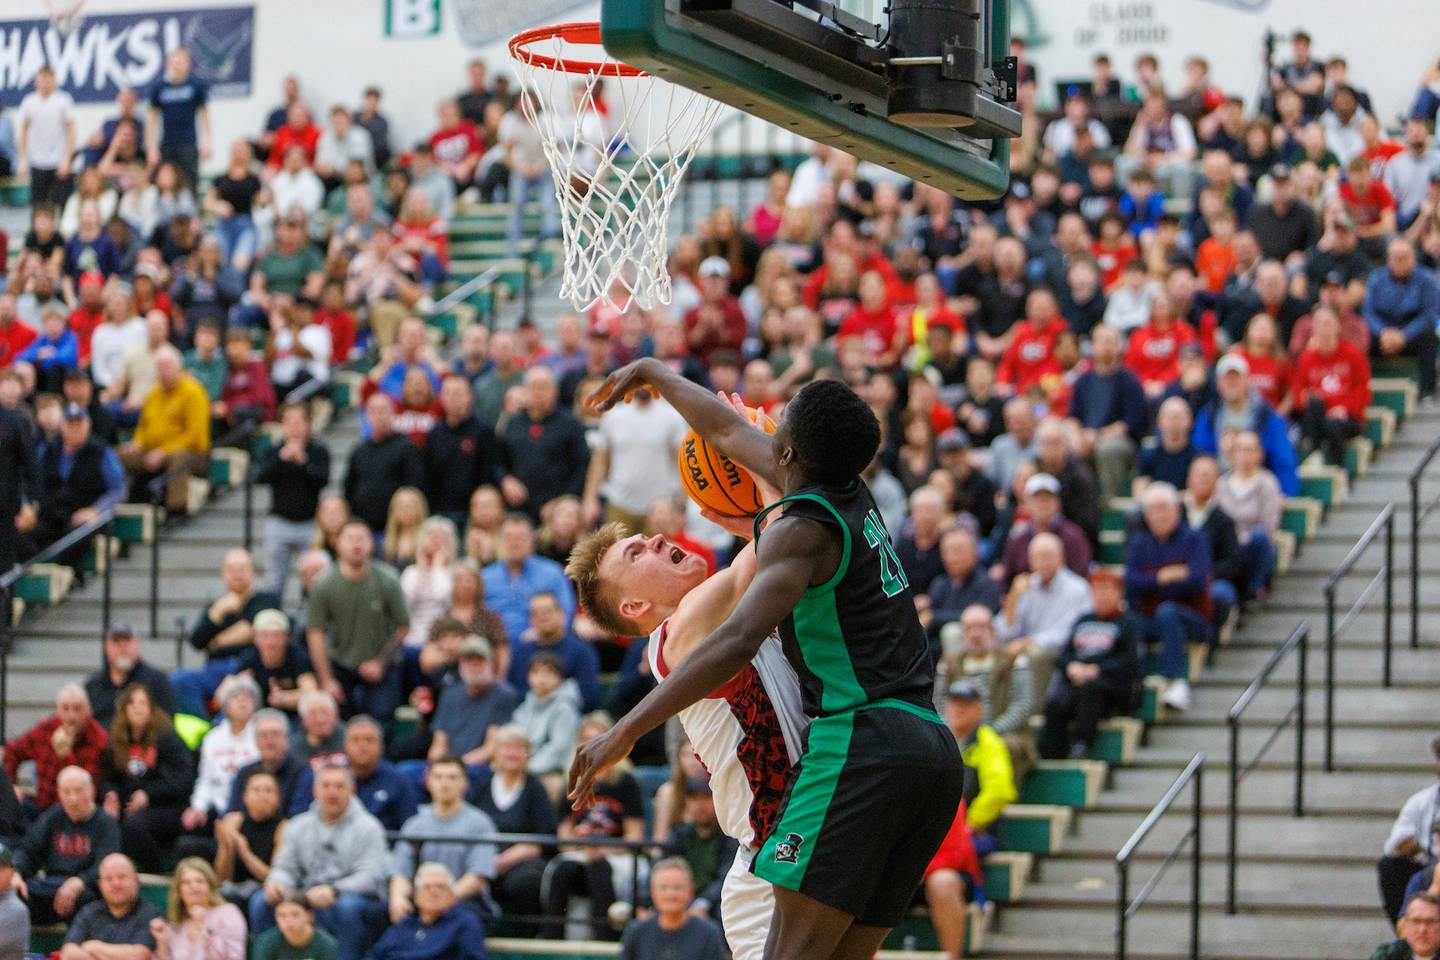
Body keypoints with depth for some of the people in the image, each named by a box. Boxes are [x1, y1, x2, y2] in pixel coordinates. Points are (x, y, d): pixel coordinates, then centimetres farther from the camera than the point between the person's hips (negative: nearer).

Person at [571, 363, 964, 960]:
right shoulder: (854, 497, 18)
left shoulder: (804, 529, -6)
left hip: (861, 740, -9)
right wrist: (654, 374, 49)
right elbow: (730, 431, 34)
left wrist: (625, 732, -22)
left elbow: (738, 641, -21)